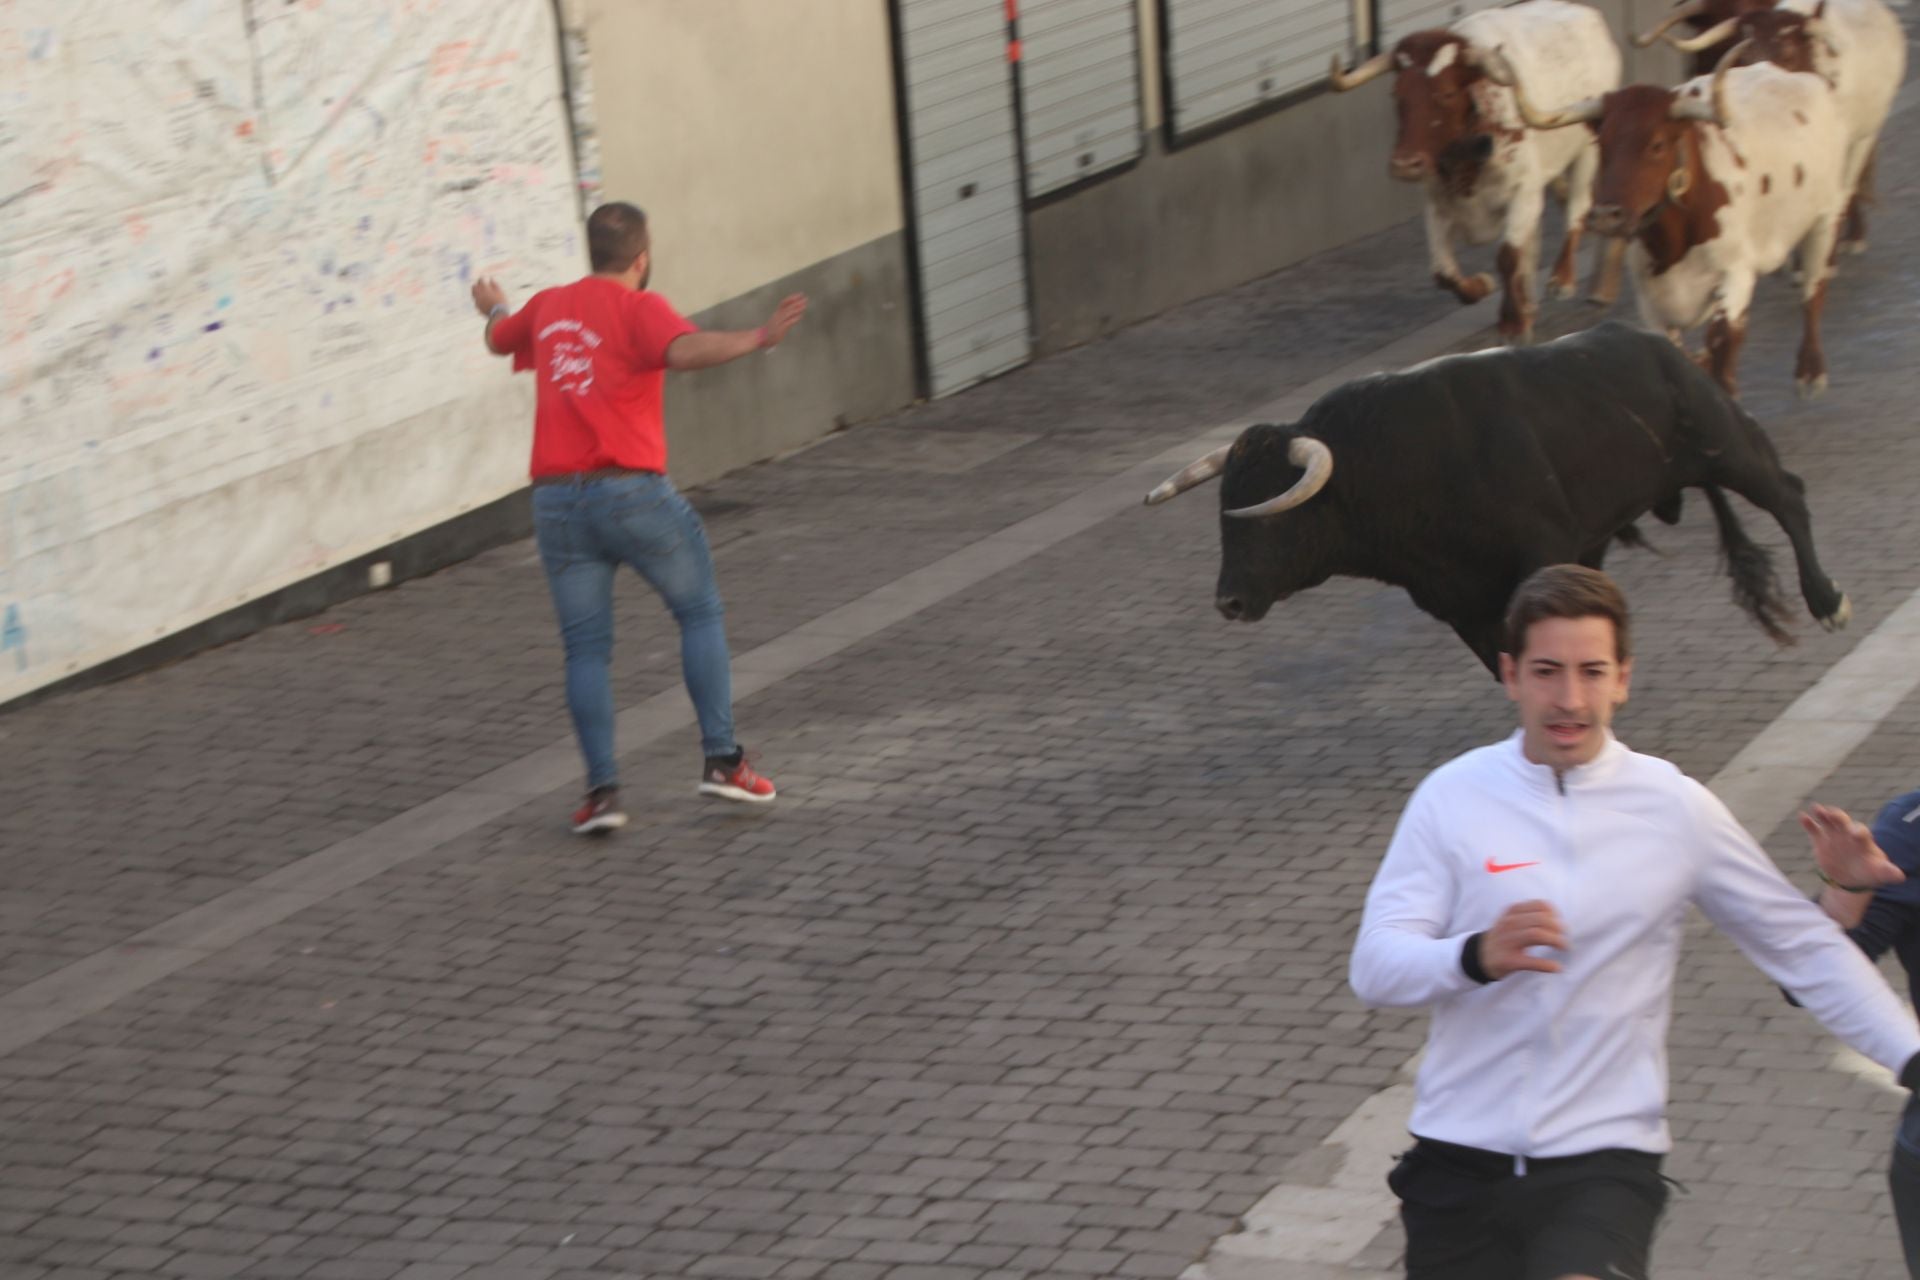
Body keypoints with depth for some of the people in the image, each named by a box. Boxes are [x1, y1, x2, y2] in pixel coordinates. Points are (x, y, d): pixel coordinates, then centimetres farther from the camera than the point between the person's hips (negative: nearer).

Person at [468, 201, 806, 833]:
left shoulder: (547, 306, 14)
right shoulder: (639, 308, -4)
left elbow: (499, 340, 37)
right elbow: (686, 350, -26)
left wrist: (495, 309, 57)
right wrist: (757, 339, -31)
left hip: (556, 497, 5)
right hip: (630, 490, -5)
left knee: (586, 649, 7)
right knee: (700, 613, 11)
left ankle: (602, 788, -1)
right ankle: (721, 759, 6)